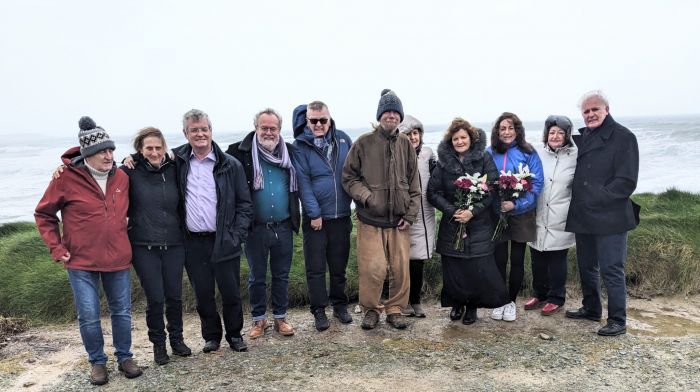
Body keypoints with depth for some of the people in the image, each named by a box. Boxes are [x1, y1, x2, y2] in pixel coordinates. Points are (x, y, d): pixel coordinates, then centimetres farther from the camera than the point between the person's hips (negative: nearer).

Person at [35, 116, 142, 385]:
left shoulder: (122, 177, 0)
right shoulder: (66, 178, -11)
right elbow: (44, 214, 0)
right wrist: (57, 248, -4)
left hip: (118, 259, 3)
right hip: (81, 262, -3)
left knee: (122, 312, 11)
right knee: (89, 316, 3)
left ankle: (125, 357, 29)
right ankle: (97, 361, 24)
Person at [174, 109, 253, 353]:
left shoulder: (230, 165, -2)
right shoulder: (178, 160, 4)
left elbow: (245, 204, 0)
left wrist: (237, 236, -9)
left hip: (224, 242, -2)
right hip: (193, 242, 2)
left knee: (231, 292, 7)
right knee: (203, 294, 10)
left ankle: (234, 334, 27)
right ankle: (211, 336, 29)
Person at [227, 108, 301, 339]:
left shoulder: (290, 152, 3)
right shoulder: (242, 152, -7)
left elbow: (299, 184, 14)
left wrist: (296, 217, 5)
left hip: (284, 227, 2)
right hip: (256, 227, -2)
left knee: (282, 275, 13)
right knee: (256, 277, 11)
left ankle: (280, 317, 28)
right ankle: (259, 319, 27)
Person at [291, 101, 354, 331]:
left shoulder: (343, 139, 3)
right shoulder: (300, 146, -6)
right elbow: (303, 182, -10)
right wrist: (314, 213, -13)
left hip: (341, 215, 3)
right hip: (315, 217, -3)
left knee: (339, 265, 14)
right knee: (315, 267, 6)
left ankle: (340, 305, 30)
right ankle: (319, 311, 19)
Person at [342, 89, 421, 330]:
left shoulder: (405, 144, 7)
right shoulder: (364, 143, -1)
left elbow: (414, 183, 10)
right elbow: (349, 177, 2)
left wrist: (410, 214, 3)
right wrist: (367, 196, -13)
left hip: (399, 220, 3)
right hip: (371, 219, -3)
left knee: (400, 268, 6)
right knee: (373, 269, -4)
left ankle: (395, 309, 25)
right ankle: (371, 309, 18)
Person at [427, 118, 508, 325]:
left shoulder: (484, 159, -2)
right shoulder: (444, 162, 3)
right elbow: (433, 192, 0)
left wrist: (473, 211, -16)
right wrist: (452, 211, -12)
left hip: (479, 224, -1)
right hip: (451, 224, 2)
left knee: (478, 267, -5)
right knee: (453, 268, 3)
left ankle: (472, 306, 17)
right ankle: (457, 304, 25)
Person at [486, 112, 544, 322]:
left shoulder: (528, 153, -4)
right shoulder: (489, 153, 2)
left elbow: (536, 183, -8)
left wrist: (517, 204, -19)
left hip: (521, 214, -1)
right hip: (496, 213, 1)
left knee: (517, 260, 7)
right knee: (499, 259, 4)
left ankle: (511, 301, 22)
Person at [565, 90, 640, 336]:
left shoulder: (623, 137, -8)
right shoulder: (581, 138, 11)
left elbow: (626, 182, -13)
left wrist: (596, 199, -15)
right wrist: (577, 201, 7)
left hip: (609, 218, -7)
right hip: (582, 217, 7)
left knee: (611, 270, -2)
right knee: (586, 266, 17)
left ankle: (617, 321, 11)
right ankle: (591, 309, 33)